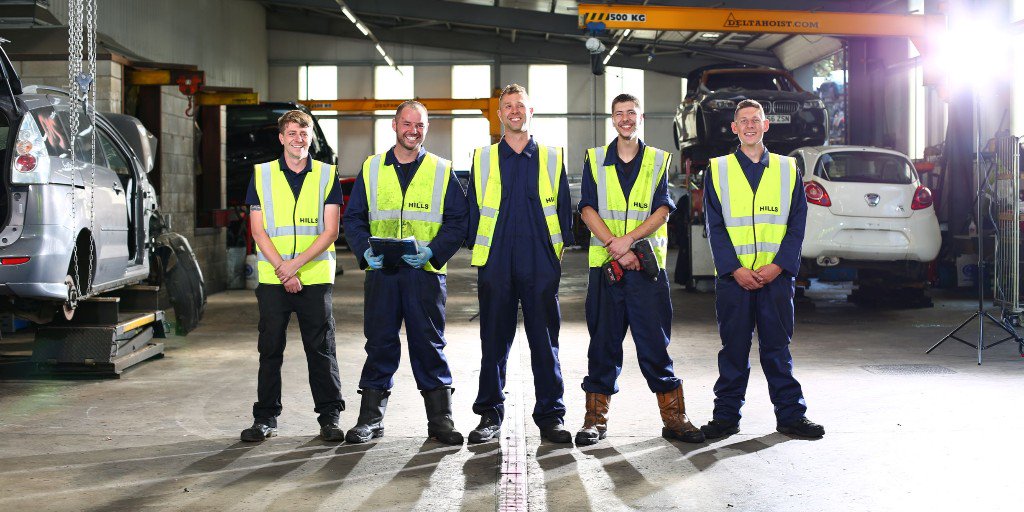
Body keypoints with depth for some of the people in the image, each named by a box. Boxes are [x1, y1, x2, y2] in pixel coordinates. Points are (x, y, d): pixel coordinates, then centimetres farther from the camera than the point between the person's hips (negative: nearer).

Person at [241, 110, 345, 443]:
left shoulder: (327, 175, 5)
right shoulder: (262, 175, 7)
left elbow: (330, 231, -2)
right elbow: (258, 230, 2)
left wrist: (296, 263, -13)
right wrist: (283, 271, -9)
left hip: (316, 278, -1)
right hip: (272, 278, 1)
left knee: (322, 349, 2)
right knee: (270, 350, 5)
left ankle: (329, 416, 11)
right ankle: (265, 418, 15)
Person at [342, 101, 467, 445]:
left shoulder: (442, 171, 7)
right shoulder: (371, 169, 11)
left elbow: (458, 220, 3)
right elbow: (353, 218, 10)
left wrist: (433, 251, -13)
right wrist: (365, 250, -9)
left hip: (425, 274, -1)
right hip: (381, 273, 1)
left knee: (429, 344, 2)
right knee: (380, 343, 5)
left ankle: (440, 418, 11)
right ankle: (371, 418, 15)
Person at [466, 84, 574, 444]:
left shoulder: (552, 158, 10)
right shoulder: (482, 158, 10)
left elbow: (564, 210, 11)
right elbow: (473, 210, 11)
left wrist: (559, 250, 5)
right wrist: (478, 250, 6)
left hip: (541, 265, 0)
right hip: (496, 263, 0)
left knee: (545, 341, 1)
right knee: (494, 341, 4)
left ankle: (550, 416, 9)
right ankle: (490, 415, 14)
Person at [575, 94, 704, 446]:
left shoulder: (659, 161, 9)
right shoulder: (595, 159, 10)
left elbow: (663, 210, -1)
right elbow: (588, 209, 0)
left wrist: (629, 238, -16)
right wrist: (614, 246, -13)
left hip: (647, 264, 0)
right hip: (604, 262, 1)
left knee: (655, 341, -1)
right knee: (603, 341, 4)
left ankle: (673, 417, 7)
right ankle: (595, 419, 12)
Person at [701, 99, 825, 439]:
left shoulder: (788, 169, 9)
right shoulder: (718, 170, 6)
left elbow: (797, 224, 4)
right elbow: (715, 227, 1)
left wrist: (778, 266, -9)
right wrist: (735, 269, -11)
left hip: (777, 275, 1)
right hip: (734, 276, 0)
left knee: (778, 346, 5)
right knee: (733, 347, 5)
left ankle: (790, 414, 14)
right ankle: (726, 415, 13)